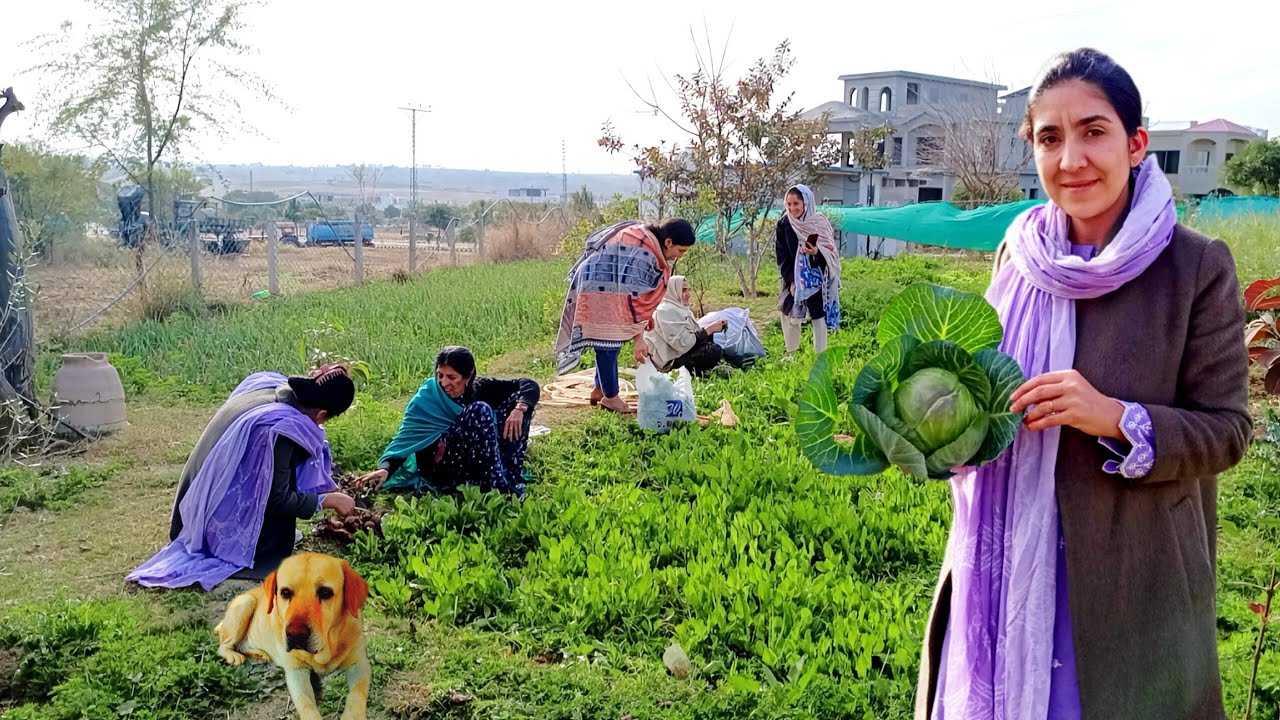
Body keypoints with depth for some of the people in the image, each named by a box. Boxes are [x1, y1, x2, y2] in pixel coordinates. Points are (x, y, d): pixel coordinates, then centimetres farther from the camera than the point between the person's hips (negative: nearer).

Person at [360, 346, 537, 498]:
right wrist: (385, 468, -35)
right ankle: (498, 487, -34)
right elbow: (406, 436, -19)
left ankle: (512, 479, -21)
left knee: (518, 401, -12)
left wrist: (519, 408, -27)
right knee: (480, 410, -29)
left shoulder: (480, 388, -3)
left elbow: (529, 385, -7)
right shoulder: (427, 397, -10)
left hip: (477, 460, 4)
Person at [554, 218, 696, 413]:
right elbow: (632, 296, -29)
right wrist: (638, 338, -27)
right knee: (608, 342, -3)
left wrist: (646, 315, 15)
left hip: (607, 284, 11)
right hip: (600, 288, -11)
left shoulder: (647, 239, 2)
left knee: (610, 341, 16)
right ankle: (610, 396, 9)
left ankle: (600, 389, 26)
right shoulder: (642, 253, -28)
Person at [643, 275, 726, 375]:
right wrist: (709, 330, -21)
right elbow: (683, 344, -27)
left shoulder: (679, 308, 13)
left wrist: (712, 328, -3)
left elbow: (694, 332, 12)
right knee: (715, 351, -24)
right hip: (671, 360, -11)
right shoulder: (667, 311, -20)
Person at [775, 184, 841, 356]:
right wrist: (790, 280, -13)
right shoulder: (783, 225, -3)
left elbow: (831, 253, -4)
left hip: (816, 280, -2)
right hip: (792, 279, 2)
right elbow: (781, 256, -3)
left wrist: (817, 253, -26)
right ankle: (791, 354, 22)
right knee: (790, 316, 7)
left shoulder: (821, 223, -7)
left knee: (819, 318, -1)